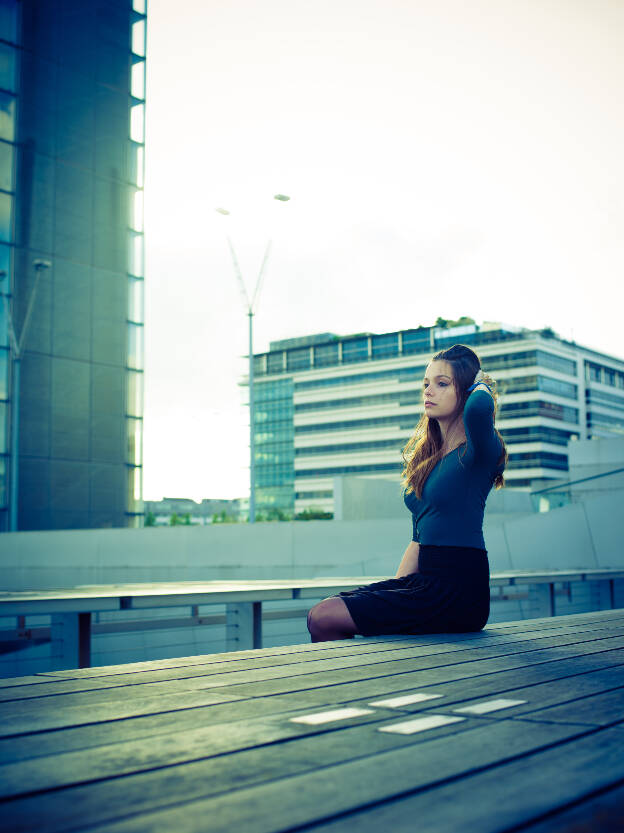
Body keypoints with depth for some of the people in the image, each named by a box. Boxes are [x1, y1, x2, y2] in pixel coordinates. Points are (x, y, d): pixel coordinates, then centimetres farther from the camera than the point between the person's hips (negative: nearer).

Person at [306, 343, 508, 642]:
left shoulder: (478, 451, -8)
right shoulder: (427, 454, 17)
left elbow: (478, 409, -34)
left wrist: (483, 387, -10)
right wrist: (394, 591, 7)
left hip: (459, 590, -8)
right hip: (425, 580, 8)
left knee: (326, 620, -15)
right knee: (319, 614, -4)